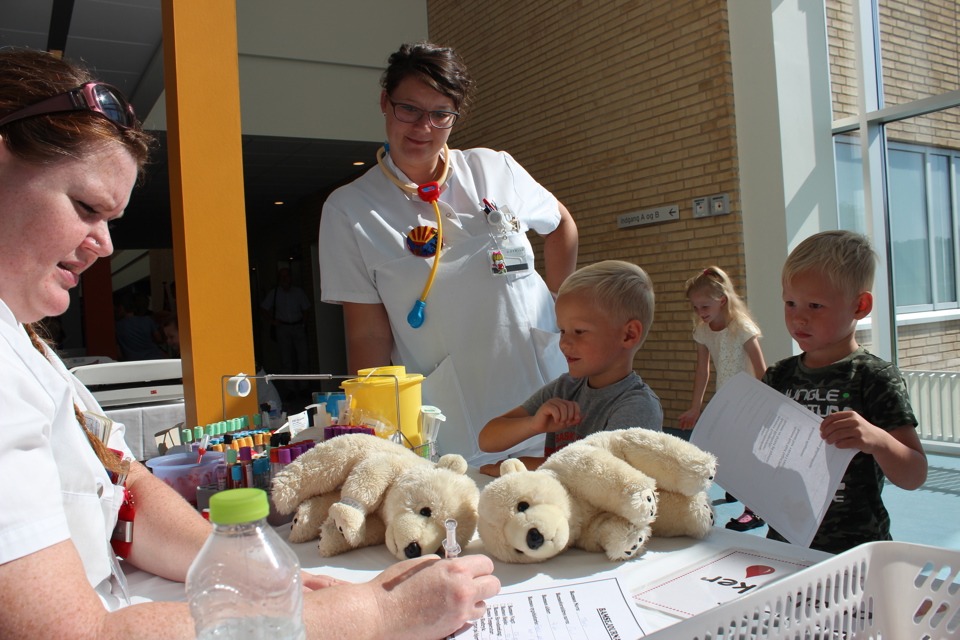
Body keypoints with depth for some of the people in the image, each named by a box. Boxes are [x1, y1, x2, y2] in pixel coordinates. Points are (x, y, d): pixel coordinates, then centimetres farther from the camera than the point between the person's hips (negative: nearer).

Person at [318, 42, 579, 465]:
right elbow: (368, 334, -6)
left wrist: (557, 310, 13)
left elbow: (561, 225, 19)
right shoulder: (348, 209, -5)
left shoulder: (495, 169, 2)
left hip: (543, 387, 3)